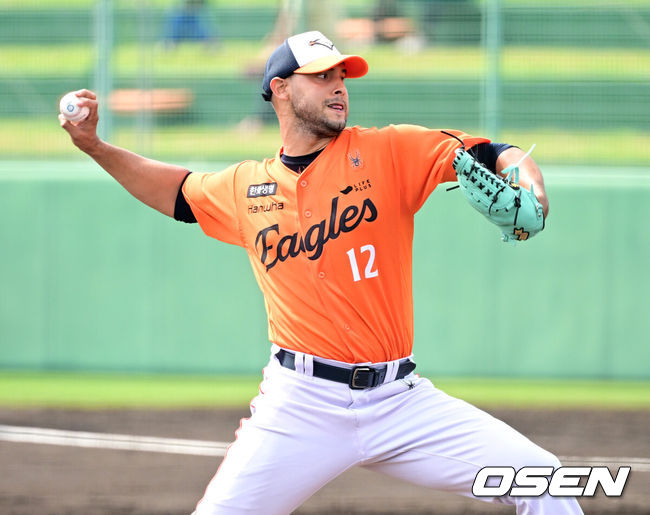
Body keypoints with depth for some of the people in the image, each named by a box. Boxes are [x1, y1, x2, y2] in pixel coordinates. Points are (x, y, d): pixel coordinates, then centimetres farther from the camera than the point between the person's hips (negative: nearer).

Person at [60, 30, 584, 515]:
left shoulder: (388, 151, 3)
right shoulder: (245, 188, 10)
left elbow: (488, 155, -5)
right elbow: (178, 192, 29)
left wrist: (526, 181, -27)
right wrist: (94, 146, 20)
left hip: (399, 400, 0)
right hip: (301, 406, 0)